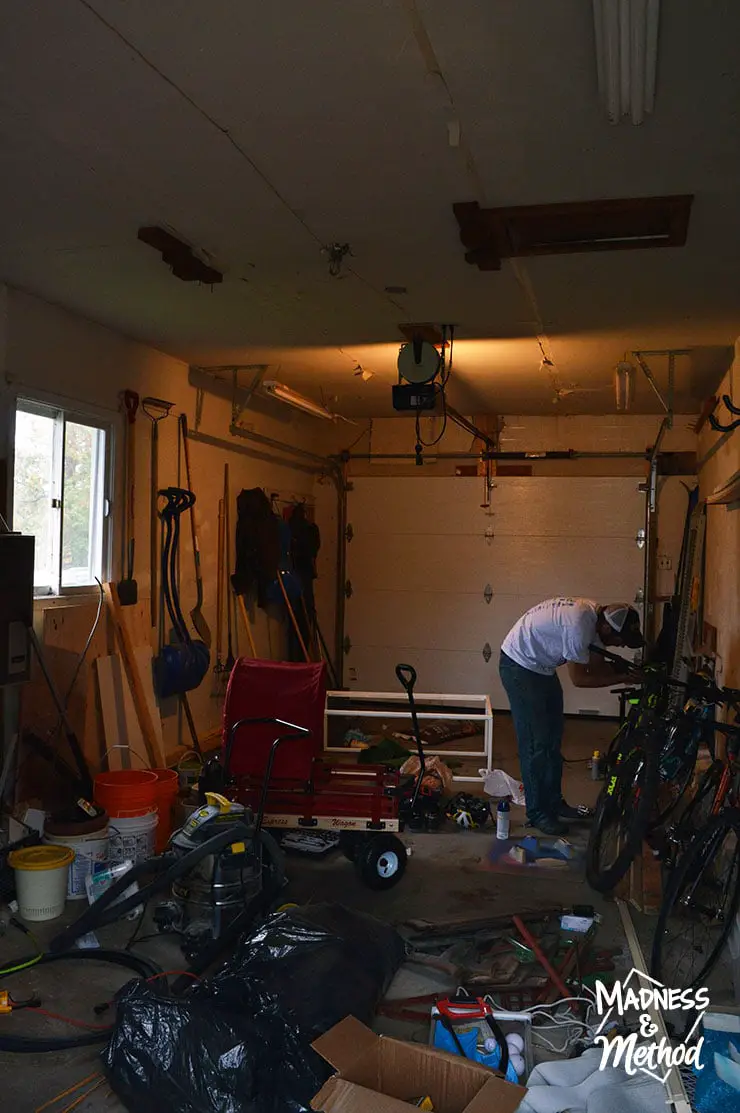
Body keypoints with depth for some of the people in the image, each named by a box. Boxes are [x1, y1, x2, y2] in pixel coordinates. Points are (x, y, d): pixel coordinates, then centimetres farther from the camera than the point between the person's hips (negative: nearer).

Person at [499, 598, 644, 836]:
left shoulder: (596, 616, -4)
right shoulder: (578, 625, -32)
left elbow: (597, 665, 3)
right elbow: (580, 678, -23)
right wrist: (621, 678, -18)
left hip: (541, 666, 10)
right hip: (519, 666, -10)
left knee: (553, 738, 15)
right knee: (536, 743, -6)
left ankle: (553, 801, 27)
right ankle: (537, 813, 5)